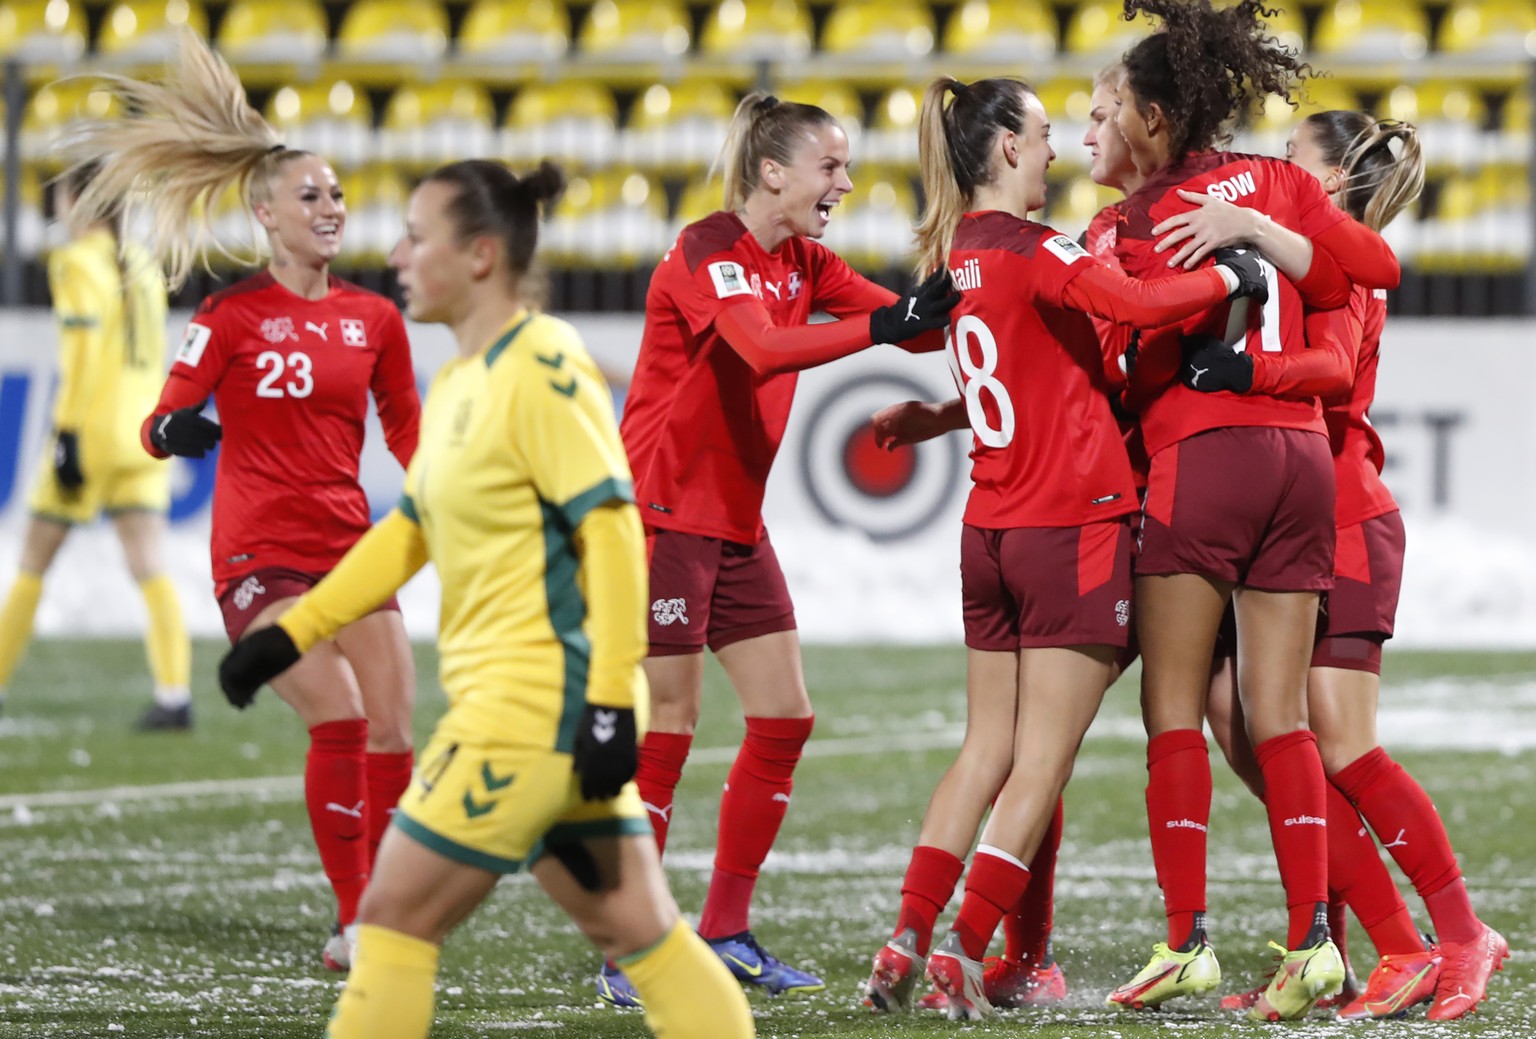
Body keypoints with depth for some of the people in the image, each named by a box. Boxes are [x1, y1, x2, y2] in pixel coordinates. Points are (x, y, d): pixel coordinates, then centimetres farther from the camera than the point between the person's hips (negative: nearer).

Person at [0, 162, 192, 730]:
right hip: (144, 435, 6)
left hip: (93, 431, -6)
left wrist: (68, 433, -17)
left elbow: (80, 352, -15)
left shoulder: (78, 262, -7)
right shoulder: (141, 263, 15)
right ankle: (175, 696, -13)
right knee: (150, 566, -2)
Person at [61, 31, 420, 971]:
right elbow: (164, 423, -6)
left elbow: (408, 432, 18)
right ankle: (353, 924, -11)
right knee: (340, 720, -19)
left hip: (350, 550, 5)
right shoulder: (234, 314, -4)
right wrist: (177, 430, -28)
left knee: (393, 733, -2)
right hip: (260, 554, -5)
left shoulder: (375, 319, 8)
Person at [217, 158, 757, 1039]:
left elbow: (613, 530, -19)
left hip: (536, 701, -9)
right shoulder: (457, 382, 14)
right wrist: (291, 635, 20)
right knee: (638, 930, 9)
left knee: (396, 912, -4)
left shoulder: (543, 369, -14)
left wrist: (611, 704, -22)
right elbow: (410, 533, 24)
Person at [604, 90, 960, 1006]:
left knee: (784, 720, 4)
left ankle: (728, 931, 13)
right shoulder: (707, 253, -16)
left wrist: (957, 300, -16)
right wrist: (880, 327, -42)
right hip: (661, 515, -8)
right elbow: (763, 348, -34)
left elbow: (915, 321, 3)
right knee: (667, 730, -7)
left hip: (737, 523, 8)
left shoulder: (803, 263, 9)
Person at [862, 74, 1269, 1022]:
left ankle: (907, 941, 6)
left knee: (987, 749, 13)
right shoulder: (1028, 247, -13)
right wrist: (1229, 276, -12)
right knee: (1043, 763, -2)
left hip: (990, 533, 8)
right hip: (1075, 526, -8)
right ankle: (966, 951, -6)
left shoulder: (959, 252, 11)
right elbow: (1134, 303, -27)